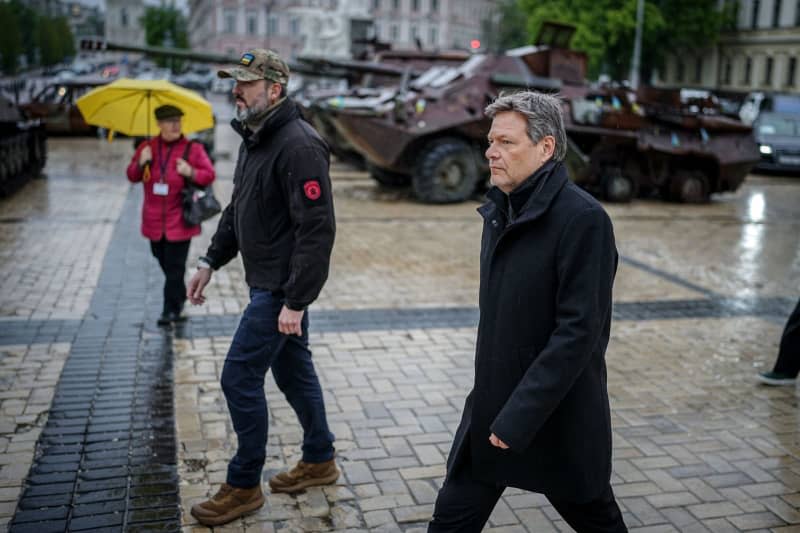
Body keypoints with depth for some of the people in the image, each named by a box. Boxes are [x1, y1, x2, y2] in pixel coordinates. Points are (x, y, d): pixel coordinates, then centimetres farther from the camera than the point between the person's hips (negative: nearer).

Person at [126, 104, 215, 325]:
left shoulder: (193, 149, -2)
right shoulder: (147, 147, 7)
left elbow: (209, 174, -2)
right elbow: (132, 176, 11)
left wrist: (191, 172, -20)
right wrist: (141, 163, -9)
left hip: (179, 221, -4)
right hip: (154, 220, 4)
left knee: (174, 267, -3)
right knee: (165, 263, 14)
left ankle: (171, 310, 6)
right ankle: (180, 298, 35)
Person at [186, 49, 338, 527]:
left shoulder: (298, 145, -21)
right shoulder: (255, 138, 11)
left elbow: (317, 229, -25)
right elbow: (238, 209, 20)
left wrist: (296, 301, -25)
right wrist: (211, 261, 17)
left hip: (282, 288, -10)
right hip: (266, 281, 10)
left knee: (240, 376, -4)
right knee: (292, 370, 18)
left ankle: (244, 486, 13)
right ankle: (320, 461, 34)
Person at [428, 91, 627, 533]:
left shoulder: (583, 218, -19)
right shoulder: (498, 211, 6)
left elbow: (579, 330, -23)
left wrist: (520, 416, -23)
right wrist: (496, 406, 15)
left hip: (558, 415, -6)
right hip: (490, 409, 7)